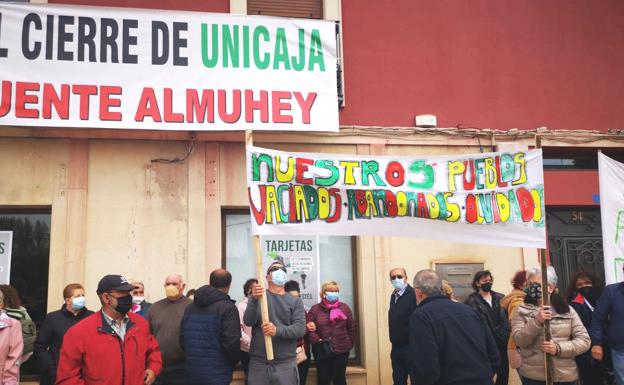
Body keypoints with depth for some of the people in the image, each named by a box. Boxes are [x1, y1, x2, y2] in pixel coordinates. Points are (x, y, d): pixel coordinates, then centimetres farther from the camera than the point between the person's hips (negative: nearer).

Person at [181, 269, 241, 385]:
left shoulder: (189, 307, 10)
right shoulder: (228, 308, -11)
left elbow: (182, 339, 11)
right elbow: (231, 342, -17)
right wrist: (233, 362, 1)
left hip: (191, 372, 6)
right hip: (217, 375, -6)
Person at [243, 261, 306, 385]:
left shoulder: (295, 301, 7)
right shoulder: (258, 296, 5)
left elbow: (300, 328, -5)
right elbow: (248, 321, -9)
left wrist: (278, 331, -23)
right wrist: (254, 299, -27)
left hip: (285, 364, 1)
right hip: (258, 362, -1)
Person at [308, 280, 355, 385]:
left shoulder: (344, 307, 6)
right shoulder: (315, 309, 1)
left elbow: (351, 328, 8)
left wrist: (350, 344, 4)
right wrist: (317, 341, -18)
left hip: (341, 351, 1)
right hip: (322, 352, -1)